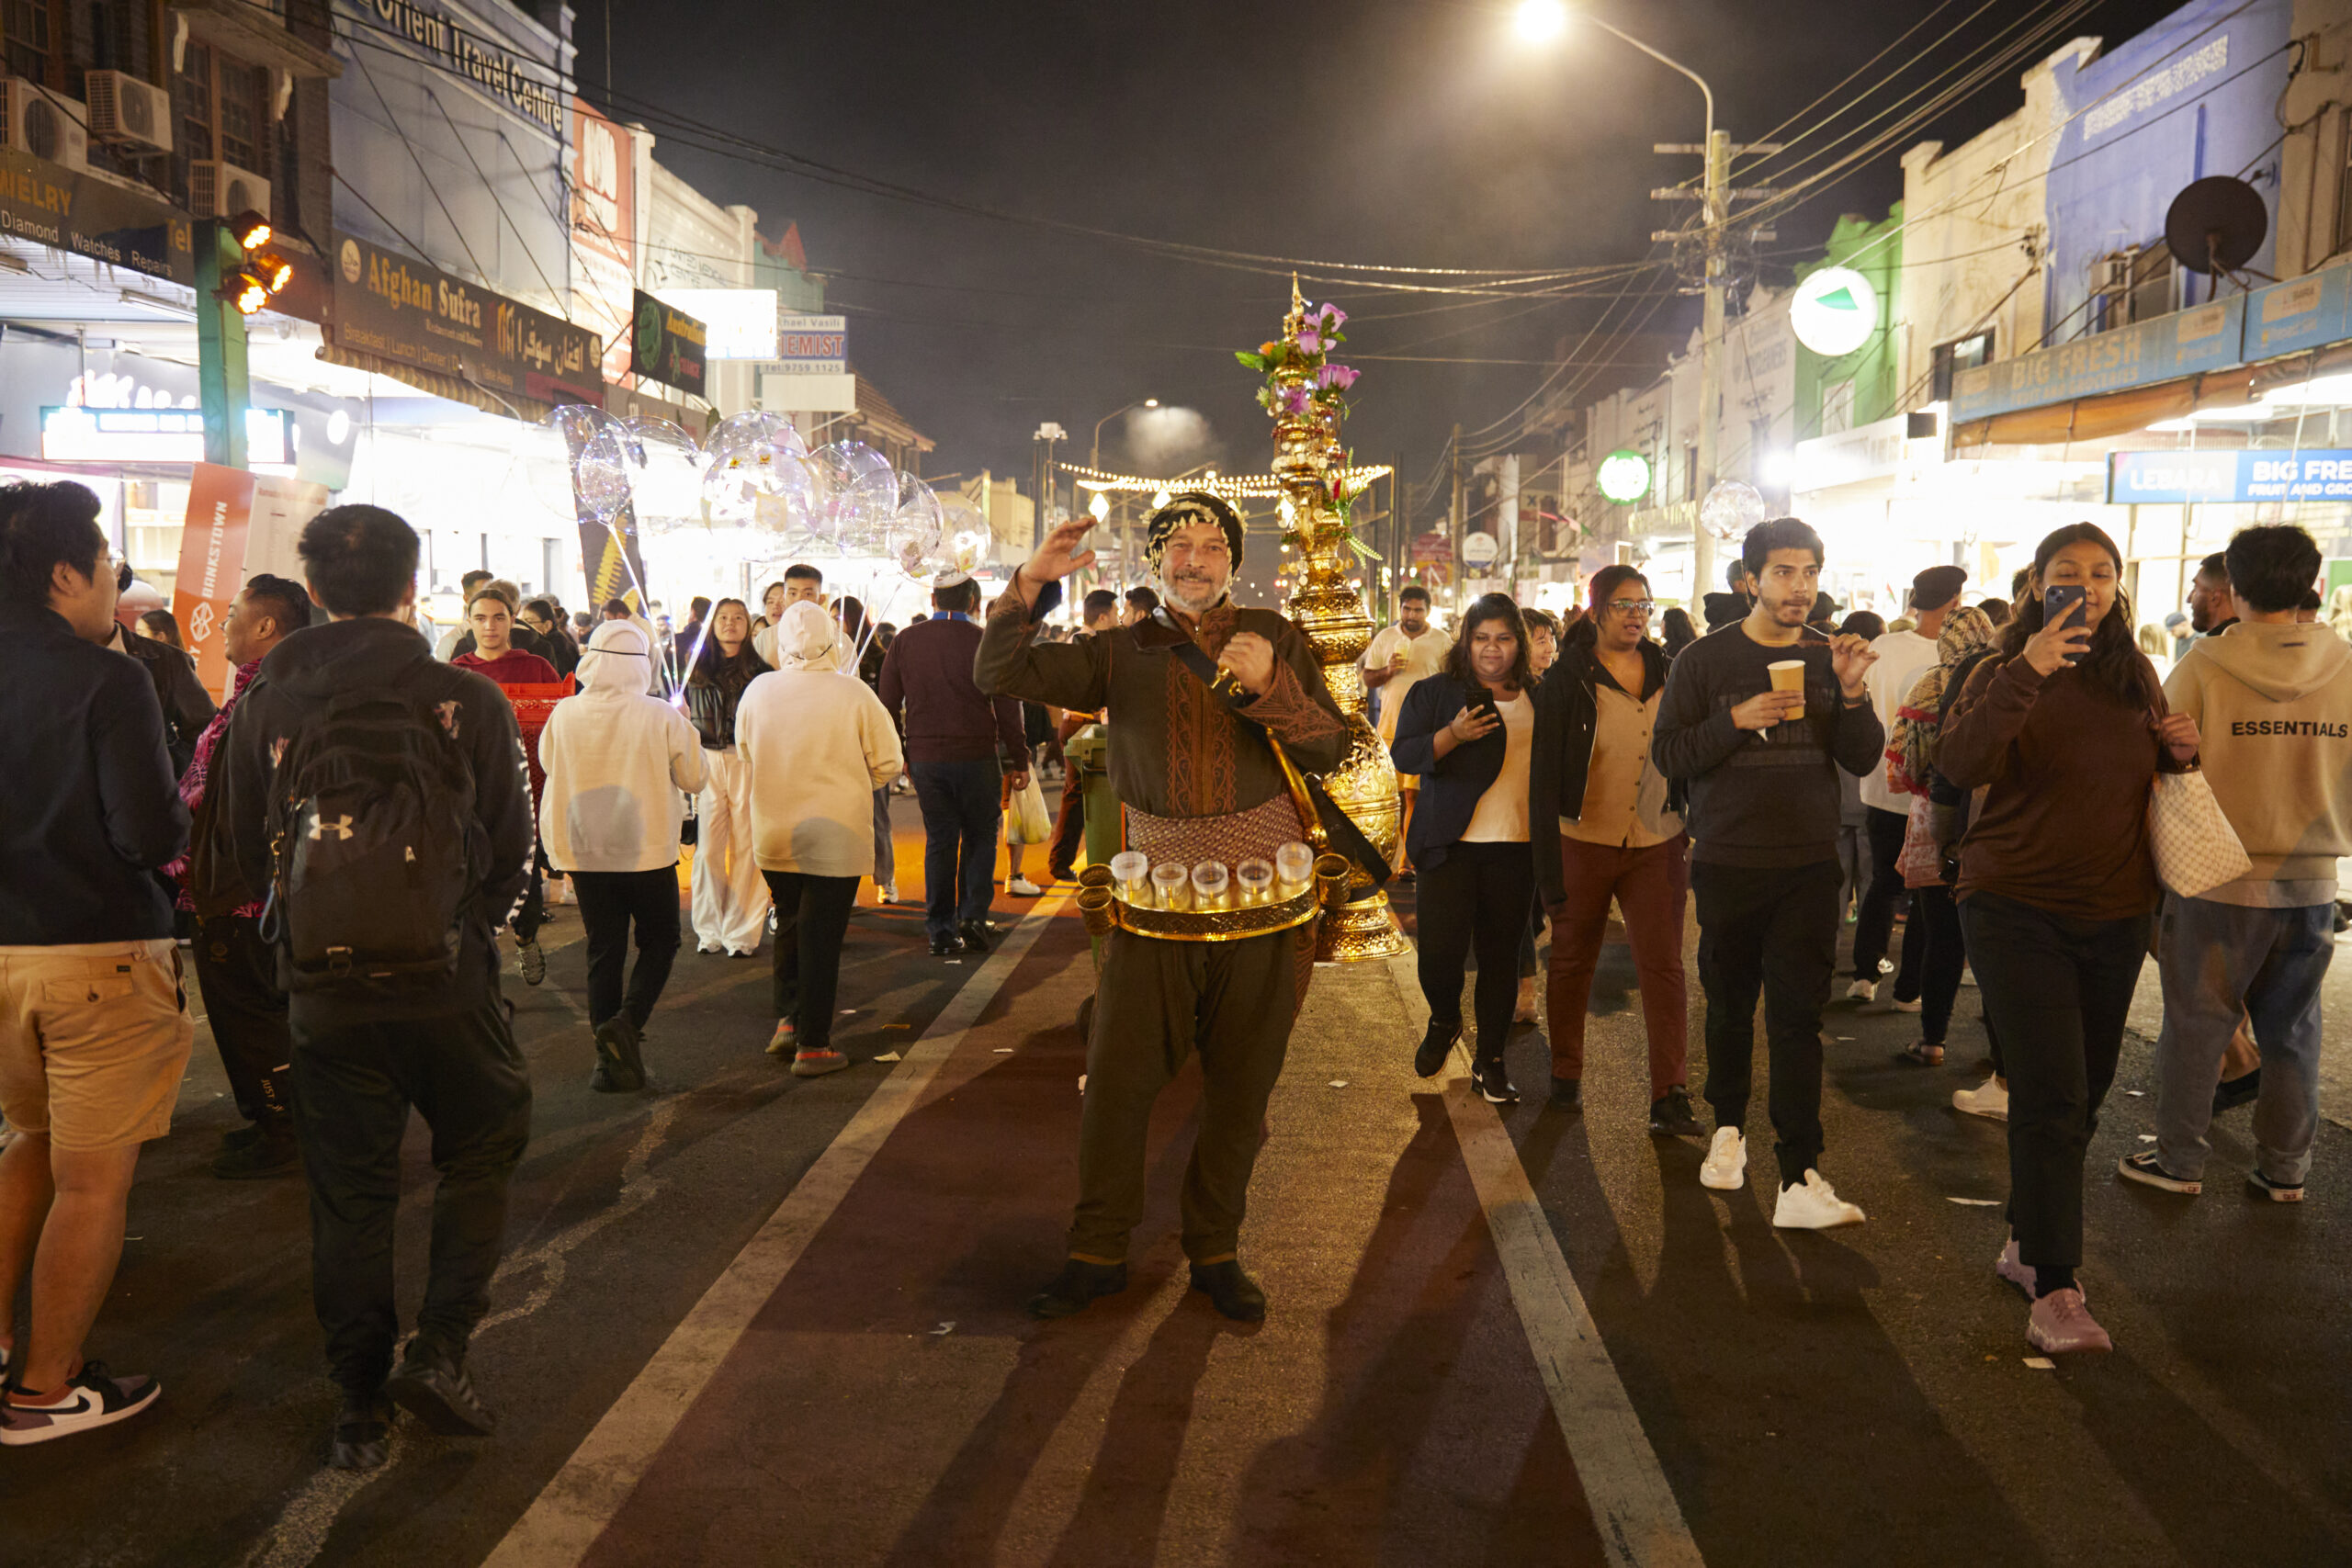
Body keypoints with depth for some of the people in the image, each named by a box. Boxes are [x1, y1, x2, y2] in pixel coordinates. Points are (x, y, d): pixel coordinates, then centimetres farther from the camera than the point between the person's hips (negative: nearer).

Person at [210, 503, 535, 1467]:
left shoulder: (266, 703, -1)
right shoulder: (467, 701, -8)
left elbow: (245, 849, 7)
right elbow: (512, 850, -1)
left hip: (322, 987, 2)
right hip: (446, 979, -2)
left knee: (347, 1190, 13)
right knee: (482, 1153, 18)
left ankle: (360, 1404, 21)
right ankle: (440, 1349, 7)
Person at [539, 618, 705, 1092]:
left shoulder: (564, 715, -7)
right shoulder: (663, 717, -15)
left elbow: (549, 764, 12)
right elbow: (693, 777, -3)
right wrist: (687, 734, 12)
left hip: (583, 852, 3)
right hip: (648, 849, -3)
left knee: (603, 951, 11)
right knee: (659, 941, 16)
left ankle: (609, 1059, 11)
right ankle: (627, 1021, -5)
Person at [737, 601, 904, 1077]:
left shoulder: (757, 691, -5)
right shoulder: (853, 694, -14)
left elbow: (746, 754, 10)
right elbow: (888, 763, -5)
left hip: (772, 835, 3)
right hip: (835, 835, -3)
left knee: (790, 925, 22)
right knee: (822, 936, 4)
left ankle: (787, 1020, 20)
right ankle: (812, 1046, 9)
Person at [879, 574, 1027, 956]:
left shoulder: (905, 641, 3)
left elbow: (888, 702, 8)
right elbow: (1007, 707, -6)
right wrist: (1018, 760, 2)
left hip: (924, 757, 3)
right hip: (976, 756, -3)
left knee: (939, 839, 11)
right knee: (980, 837, 12)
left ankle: (940, 931, 12)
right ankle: (972, 915, -1)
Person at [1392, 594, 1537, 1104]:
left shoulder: (1539, 698, 13)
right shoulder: (1435, 693, 3)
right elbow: (1404, 755, -5)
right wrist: (1453, 735, -21)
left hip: (1515, 847, 2)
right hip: (1452, 845, -2)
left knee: (1501, 955, 5)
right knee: (1439, 951, -7)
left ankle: (1490, 1060, 18)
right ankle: (1444, 1021, 25)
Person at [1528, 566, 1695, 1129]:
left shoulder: (1668, 673, 6)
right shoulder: (1567, 681, -5)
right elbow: (1545, 775, -7)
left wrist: (1695, 830, 8)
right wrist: (1548, 861, -12)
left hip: (1657, 844, 2)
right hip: (1584, 843, -2)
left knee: (1664, 965, -4)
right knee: (1572, 961, 11)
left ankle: (1671, 1094, -1)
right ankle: (1566, 1074, 29)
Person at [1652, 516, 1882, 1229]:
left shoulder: (1829, 658, 5)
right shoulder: (1706, 658, 0)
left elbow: (1863, 760, 2)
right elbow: (1667, 754, -5)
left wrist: (1852, 693, -14)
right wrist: (1737, 720, -19)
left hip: (1808, 864, 1)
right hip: (1727, 863, 0)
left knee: (1798, 1015, -5)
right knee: (1730, 1005, 13)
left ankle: (1799, 1177, -6)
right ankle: (1728, 1128, 34)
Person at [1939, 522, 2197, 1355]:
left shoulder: (2137, 678, 8)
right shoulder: (2006, 674, -6)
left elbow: (2153, 779, 21)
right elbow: (1959, 764, -24)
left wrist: (2179, 752, -2)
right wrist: (2027, 674, -34)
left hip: (2113, 913, 5)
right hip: (2018, 910, -5)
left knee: (2083, 1094, 13)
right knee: (2053, 1096, -11)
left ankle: (2025, 1242, 30)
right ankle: (2052, 1290, -5)